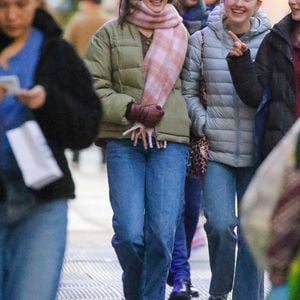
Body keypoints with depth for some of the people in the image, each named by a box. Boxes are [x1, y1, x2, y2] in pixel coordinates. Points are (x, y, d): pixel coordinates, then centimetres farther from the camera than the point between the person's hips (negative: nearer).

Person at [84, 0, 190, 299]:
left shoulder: (180, 34, 13)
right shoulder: (109, 34, 7)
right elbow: (93, 88, 1)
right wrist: (132, 110, -11)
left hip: (170, 142, 1)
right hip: (123, 142, -1)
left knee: (162, 233, -8)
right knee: (129, 232, -8)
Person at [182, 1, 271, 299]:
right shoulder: (202, 40, 3)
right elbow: (187, 92, 8)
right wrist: (204, 125, -4)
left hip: (257, 153, 1)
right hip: (217, 151, -1)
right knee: (220, 224, -13)